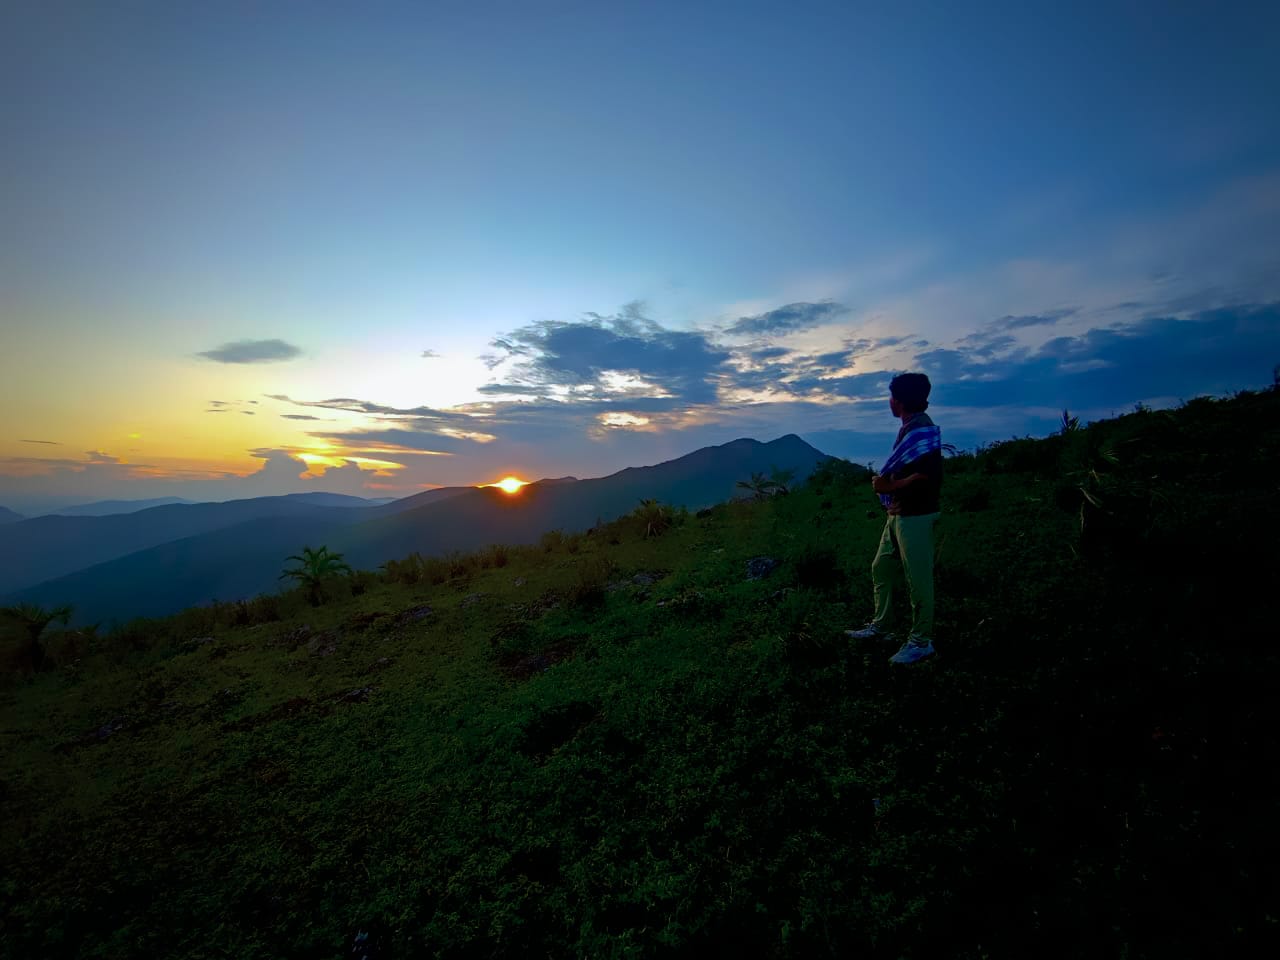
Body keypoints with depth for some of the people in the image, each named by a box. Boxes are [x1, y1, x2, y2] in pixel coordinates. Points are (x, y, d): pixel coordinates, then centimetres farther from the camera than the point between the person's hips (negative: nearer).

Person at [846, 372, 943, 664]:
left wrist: (889, 486, -16)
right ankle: (879, 627, 28)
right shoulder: (909, 427, 13)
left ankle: (921, 642, 14)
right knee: (882, 568, 16)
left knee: (917, 579, 0)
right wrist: (887, 483, 3)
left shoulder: (922, 428, -16)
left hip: (915, 516, -10)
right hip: (898, 514, 10)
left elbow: (927, 475, -26)